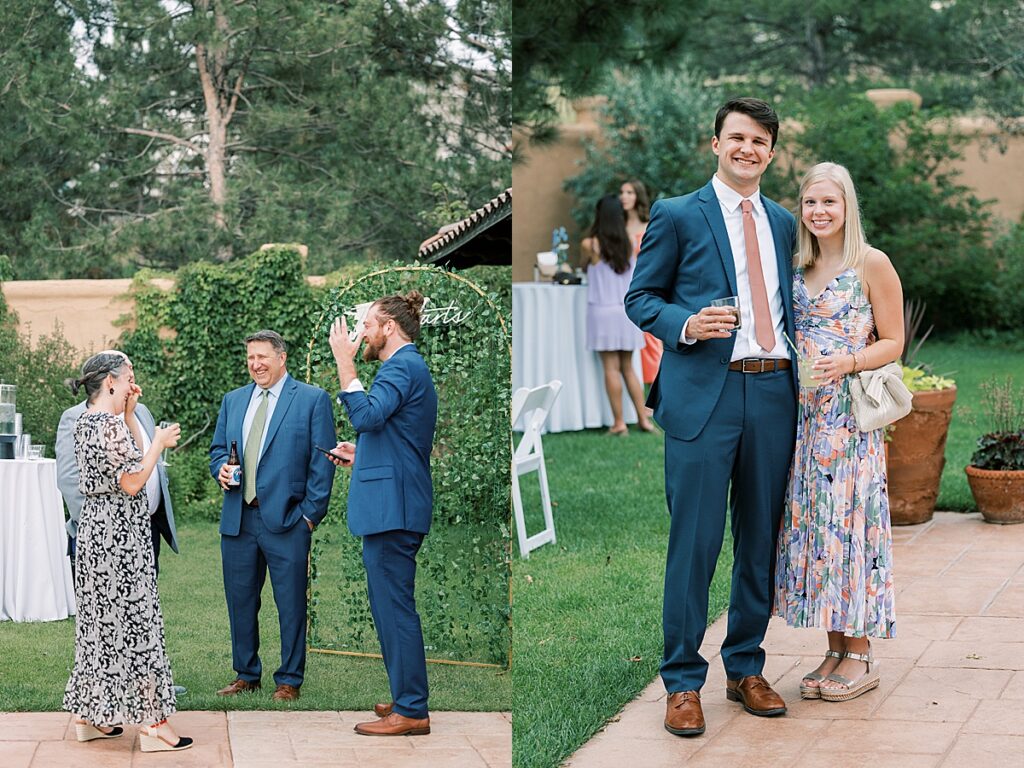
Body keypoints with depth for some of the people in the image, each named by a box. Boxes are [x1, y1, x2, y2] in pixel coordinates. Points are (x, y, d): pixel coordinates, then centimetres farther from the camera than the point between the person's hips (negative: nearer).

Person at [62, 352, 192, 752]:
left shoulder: (85, 421, 12)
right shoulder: (112, 424, -18)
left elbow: (130, 455, 19)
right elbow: (133, 482, -21)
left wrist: (129, 413, 13)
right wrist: (159, 443, -11)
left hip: (94, 531, 10)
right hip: (120, 535, -10)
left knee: (98, 619, 15)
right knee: (133, 620, -5)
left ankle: (90, 715, 21)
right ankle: (152, 723, -1)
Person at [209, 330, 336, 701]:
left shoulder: (313, 400, 0)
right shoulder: (233, 400, 16)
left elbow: (322, 461, -2)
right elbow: (217, 449, 23)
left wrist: (311, 513, -8)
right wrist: (221, 467, -1)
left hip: (285, 518, -5)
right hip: (237, 518, 5)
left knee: (291, 604, 0)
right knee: (240, 600, 10)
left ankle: (289, 680, 10)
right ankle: (246, 675, 22)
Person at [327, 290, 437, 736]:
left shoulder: (403, 367, -12)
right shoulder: (409, 366, 22)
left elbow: (366, 415, -26)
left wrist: (345, 364, -20)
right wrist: (362, 454, 20)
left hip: (393, 508, -11)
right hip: (393, 505, 11)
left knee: (394, 607, -8)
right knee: (392, 607, 16)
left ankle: (411, 711, -5)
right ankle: (407, 698, 23)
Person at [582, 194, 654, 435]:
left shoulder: (591, 245, -8)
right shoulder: (628, 246, 4)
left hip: (603, 312, -4)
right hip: (627, 312, 4)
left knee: (611, 368, -1)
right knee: (628, 368, 13)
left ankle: (619, 422, -1)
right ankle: (643, 418, 10)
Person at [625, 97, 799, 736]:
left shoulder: (783, 222, 18)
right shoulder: (677, 215, 3)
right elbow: (640, 297, 3)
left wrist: (802, 379, 8)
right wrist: (686, 324, -16)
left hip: (773, 392, 5)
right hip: (703, 392, -5)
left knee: (762, 539, 9)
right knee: (695, 540, -4)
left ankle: (746, 668, 22)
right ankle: (684, 682, 6)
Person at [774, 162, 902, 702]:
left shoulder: (872, 265, -3)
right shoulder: (797, 267, 13)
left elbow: (892, 342, -3)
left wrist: (848, 362, -19)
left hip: (851, 413, -6)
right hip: (803, 413, 6)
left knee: (847, 520, -5)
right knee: (811, 523, 5)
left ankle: (859, 656, 4)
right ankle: (834, 650, 14)